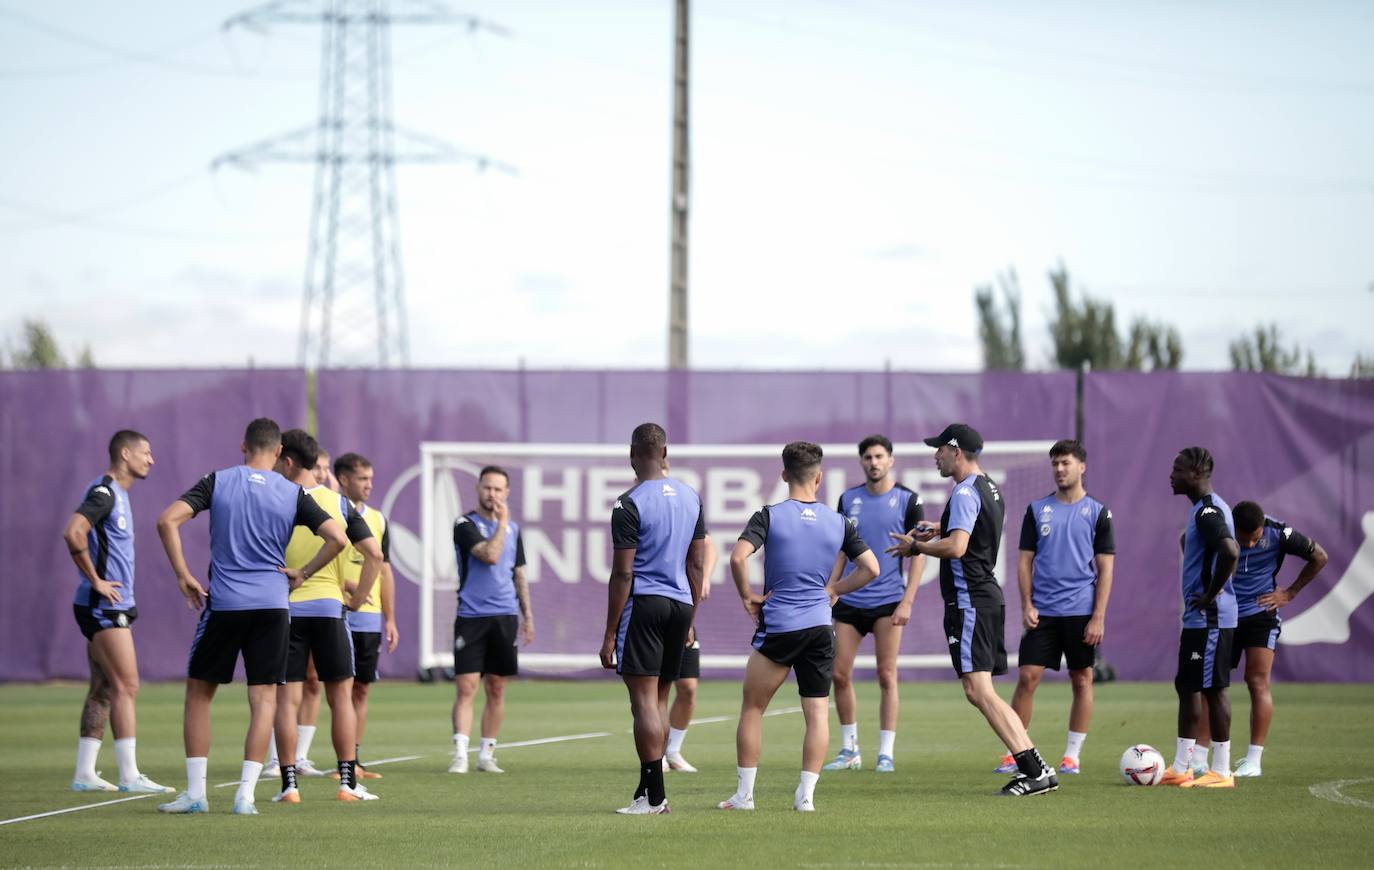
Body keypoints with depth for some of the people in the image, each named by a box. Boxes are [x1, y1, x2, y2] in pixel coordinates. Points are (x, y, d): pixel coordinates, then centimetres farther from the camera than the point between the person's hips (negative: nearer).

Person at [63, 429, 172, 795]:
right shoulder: (103, 492, -15)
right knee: (126, 687, -10)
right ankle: (130, 776, -10)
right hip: (103, 606, -10)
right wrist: (96, 581, -21)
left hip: (112, 605, 10)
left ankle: (85, 773, 12)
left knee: (103, 689, 10)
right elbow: (72, 533, -28)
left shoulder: (116, 494, 17)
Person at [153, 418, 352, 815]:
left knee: (199, 693, 11)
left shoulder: (217, 482, 1)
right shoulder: (293, 494, 3)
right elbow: (337, 538, -4)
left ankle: (195, 792, 7)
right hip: (272, 604, 0)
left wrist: (183, 576, -2)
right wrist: (302, 574, 6)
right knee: (264, 698, 4)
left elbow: (168, 520, -8)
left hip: (222, 604, 0)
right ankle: (246, 794, -4)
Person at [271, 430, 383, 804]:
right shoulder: (339, 503, 4)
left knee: (287, 698, 2)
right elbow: (374, 554, 0)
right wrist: (357, 599, 8)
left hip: (285, 609, -1)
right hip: (329, 607, 1)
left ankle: (289, 783, -2)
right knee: (341, 696, 8)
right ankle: (348, 783, 6)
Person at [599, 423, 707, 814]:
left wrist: (609, 634, -9)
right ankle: (650, 792, 16)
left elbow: (623, 573, -13)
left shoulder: (629, 504, -11)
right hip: (679, 605, 7)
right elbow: (698, 565, 14)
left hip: (643, 605, -7)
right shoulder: (691, 497, 10)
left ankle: (654, 796, -10)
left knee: (644, 700, -6)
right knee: (659, 699, 13)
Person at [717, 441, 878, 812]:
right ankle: (806, 794, -2)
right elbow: (871, 568, 5)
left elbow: (738, 557, -19)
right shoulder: (839, 523, 5)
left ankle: (744, 793, 9)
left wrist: (747, 596, -4)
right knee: (818, 713, 5)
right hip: (820, 626, 3)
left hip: (776, 627, -3)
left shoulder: (769, 516, -5)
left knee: (752, 709, 9)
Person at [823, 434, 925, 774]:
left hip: (888, 601, -4)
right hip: (850, 601, 4)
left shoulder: (907, 500, -3)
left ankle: (886, 754, 3)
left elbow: (918, 554, -4)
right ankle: (849, 751, 12)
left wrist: (907, 602, -11)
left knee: (887, 676, -2)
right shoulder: (848, 499, 8)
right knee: (840, 674, 1)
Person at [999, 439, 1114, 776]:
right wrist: (1026, 606, -3)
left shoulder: (1097, 512, 2)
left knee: (1082, 680, 3)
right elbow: (1025, 561, 9)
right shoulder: (1037, 510, 8)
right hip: (1042, 612, 1)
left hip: (1081, 612, -1)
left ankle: (1072, 755, 10)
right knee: (1027, 678, -5)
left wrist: (1098, 617, -7)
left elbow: (1105, 569, 0)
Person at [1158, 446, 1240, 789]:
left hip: (1210, 618, -11)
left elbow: (1230, 551, -33)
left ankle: (1221, 771, -1)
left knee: (1212, 688, -6)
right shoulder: (1202, 509, 15)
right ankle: (1180, 769, 19)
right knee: (1186, 686, 14)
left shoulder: (1208, 510, -17)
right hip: (1197, 617, 11)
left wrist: (1211, 594, -22)